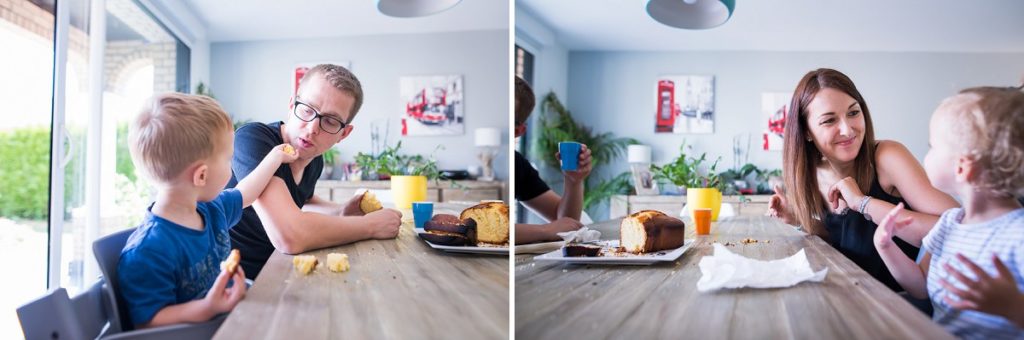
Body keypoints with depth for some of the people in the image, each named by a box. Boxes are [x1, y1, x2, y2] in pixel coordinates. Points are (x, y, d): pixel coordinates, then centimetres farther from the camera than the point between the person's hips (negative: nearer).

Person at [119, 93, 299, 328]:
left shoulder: (212, 209, 4)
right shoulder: (147, 252, -22)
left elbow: (243, 194, 24)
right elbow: (147, 323, -20)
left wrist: (276, 156, 34)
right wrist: (207, 309, -33)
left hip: (234, 321, 8)